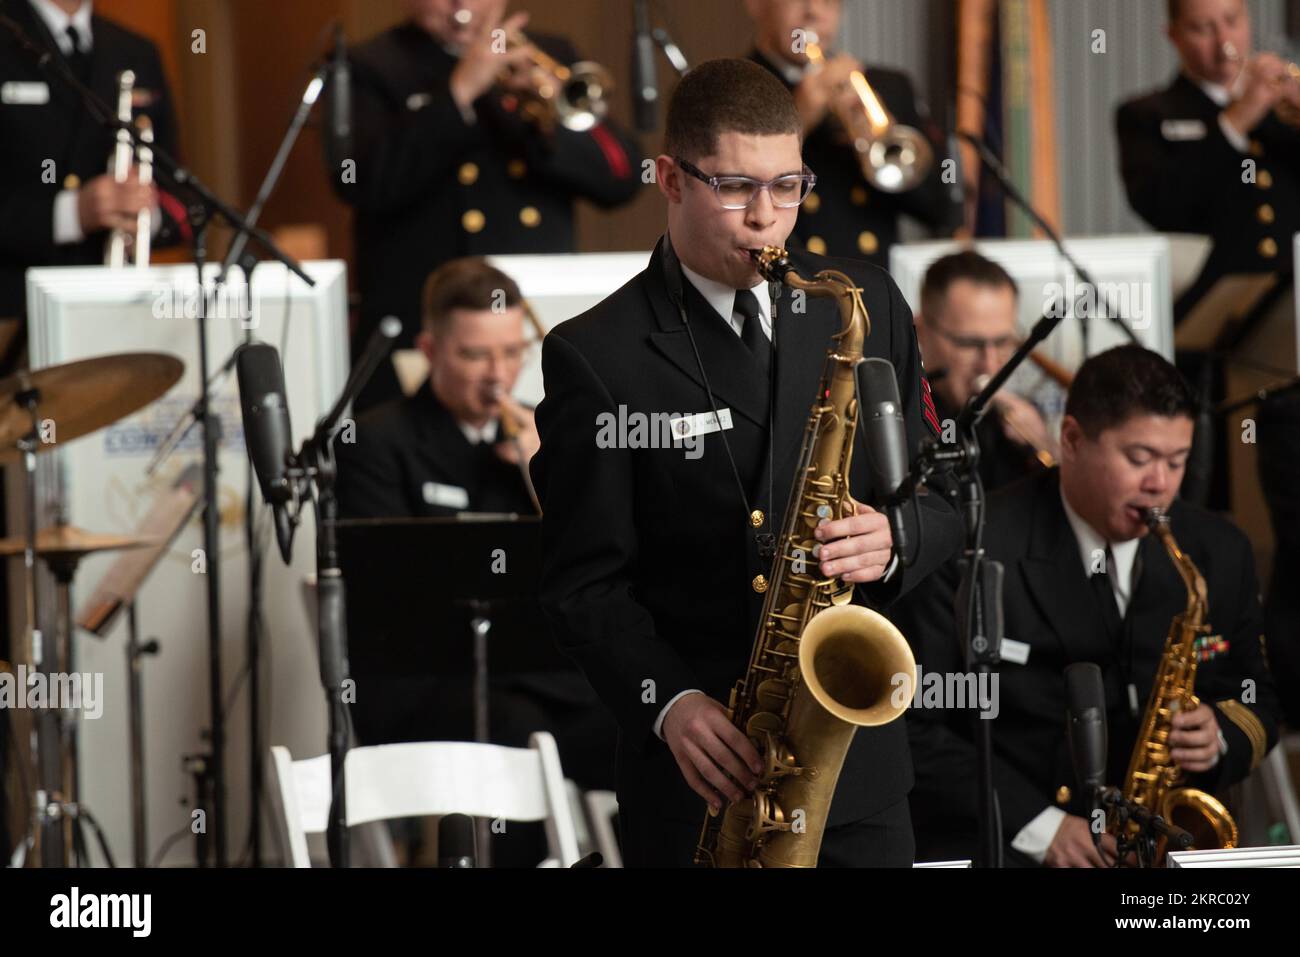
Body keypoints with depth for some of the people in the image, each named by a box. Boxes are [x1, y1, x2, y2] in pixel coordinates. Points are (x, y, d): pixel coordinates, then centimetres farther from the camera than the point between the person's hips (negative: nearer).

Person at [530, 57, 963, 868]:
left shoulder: (867, 307, 8)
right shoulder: (595, 357, -3)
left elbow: (940, 498, 12)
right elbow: (584, 581, -4)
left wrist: (892, 541, -10)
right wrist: (668, 702, -19)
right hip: (696, 770, -2)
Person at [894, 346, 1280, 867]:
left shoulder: (1219, 554, 7)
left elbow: (1256, 702, 18)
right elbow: (914, 726, -7)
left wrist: (1221, 737, -6)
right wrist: (1038, 825, -16)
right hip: (999, 848, -4)